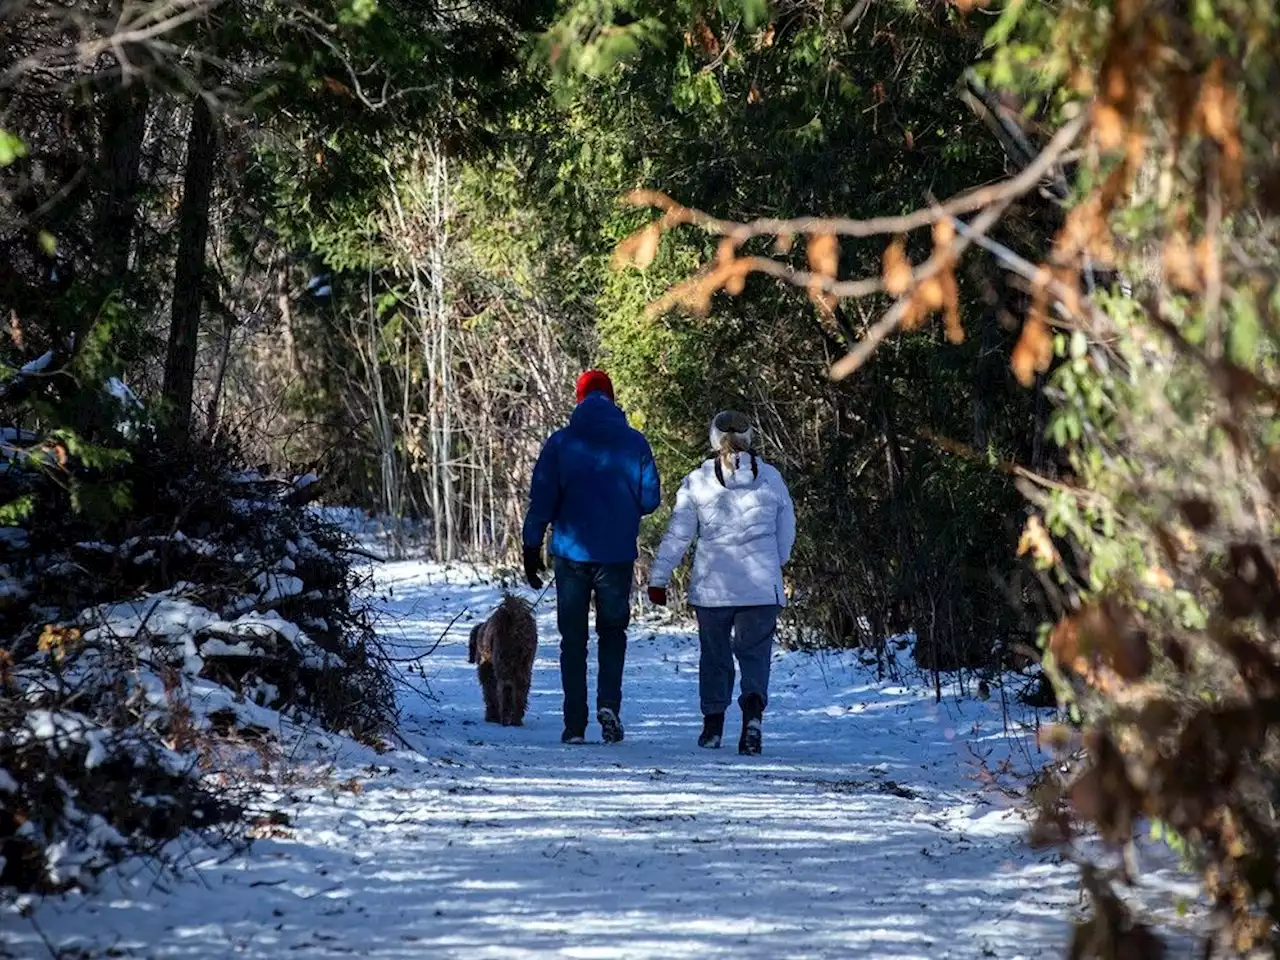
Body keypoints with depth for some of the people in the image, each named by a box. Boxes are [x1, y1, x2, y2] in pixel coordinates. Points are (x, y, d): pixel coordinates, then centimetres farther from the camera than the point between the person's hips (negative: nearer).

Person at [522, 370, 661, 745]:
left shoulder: (560, 443, -3)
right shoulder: (634, 443, -1)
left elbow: (541, 500, -5)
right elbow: (650, 499, 0)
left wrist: (531, 547, 2)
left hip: (571, 553, -1)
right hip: (618, 555, 1)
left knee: (573, 637, 7)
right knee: (613, 630, 16)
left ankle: (575, 724, 3)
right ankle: (609, 703, -6)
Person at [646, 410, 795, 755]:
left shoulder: (697, 482, -2)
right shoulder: (771, 479, 3)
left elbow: (676, 535, -1)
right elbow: (787, 535, 11)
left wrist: (659, 579, 6)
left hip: (713, 585, 0)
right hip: (762, 587, 0)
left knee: (715, 654, 14)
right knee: (755, 653, 4)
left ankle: (713, 725, 15)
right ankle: (753, 713, -21)